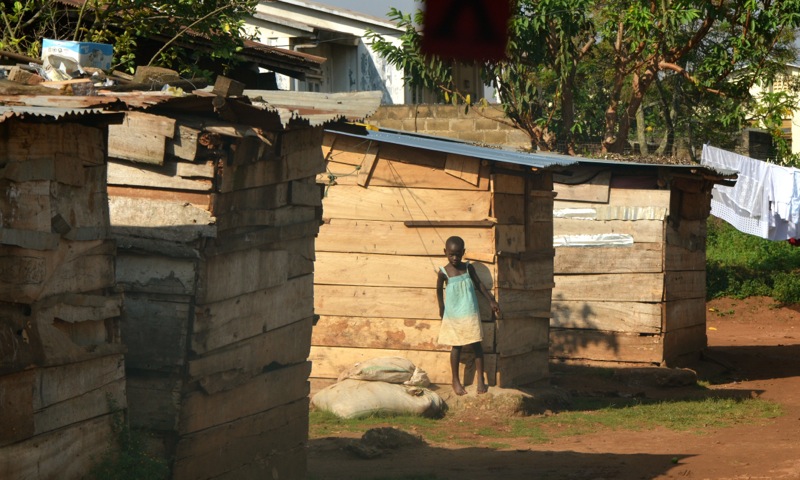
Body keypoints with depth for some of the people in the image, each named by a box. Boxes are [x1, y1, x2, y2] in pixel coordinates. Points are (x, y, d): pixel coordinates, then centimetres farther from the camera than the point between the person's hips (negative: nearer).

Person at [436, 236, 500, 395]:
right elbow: (439, 289, 7)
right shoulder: (444, 272, -8)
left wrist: (491, 301, 8)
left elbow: (479, 284, 9)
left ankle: (480, 379, 11)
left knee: (476, 345, 2)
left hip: (470, 315, 2)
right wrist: (441, 308, 12)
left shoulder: (468, 268, -2)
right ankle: (455, 381, 18)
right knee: (456, 347, 6)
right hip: (453, 316, -2)